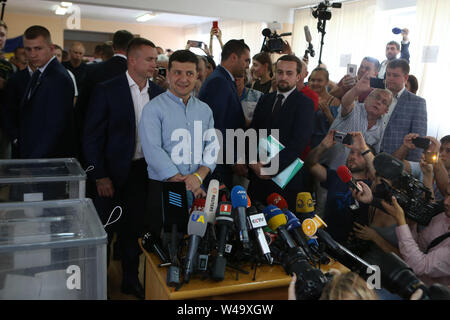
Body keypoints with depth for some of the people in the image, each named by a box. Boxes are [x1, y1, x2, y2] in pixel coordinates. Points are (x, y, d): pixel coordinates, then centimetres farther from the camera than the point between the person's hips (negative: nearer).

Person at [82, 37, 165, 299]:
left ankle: (131, 280, 31)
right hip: (112, 171, -3)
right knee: (103, 229, 8)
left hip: (142, 170, 4)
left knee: (134, 228, 15)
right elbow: (92, 136, -9)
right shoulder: (107, 90, -9)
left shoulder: (158, 93, 4)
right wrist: (100, 176, -12)